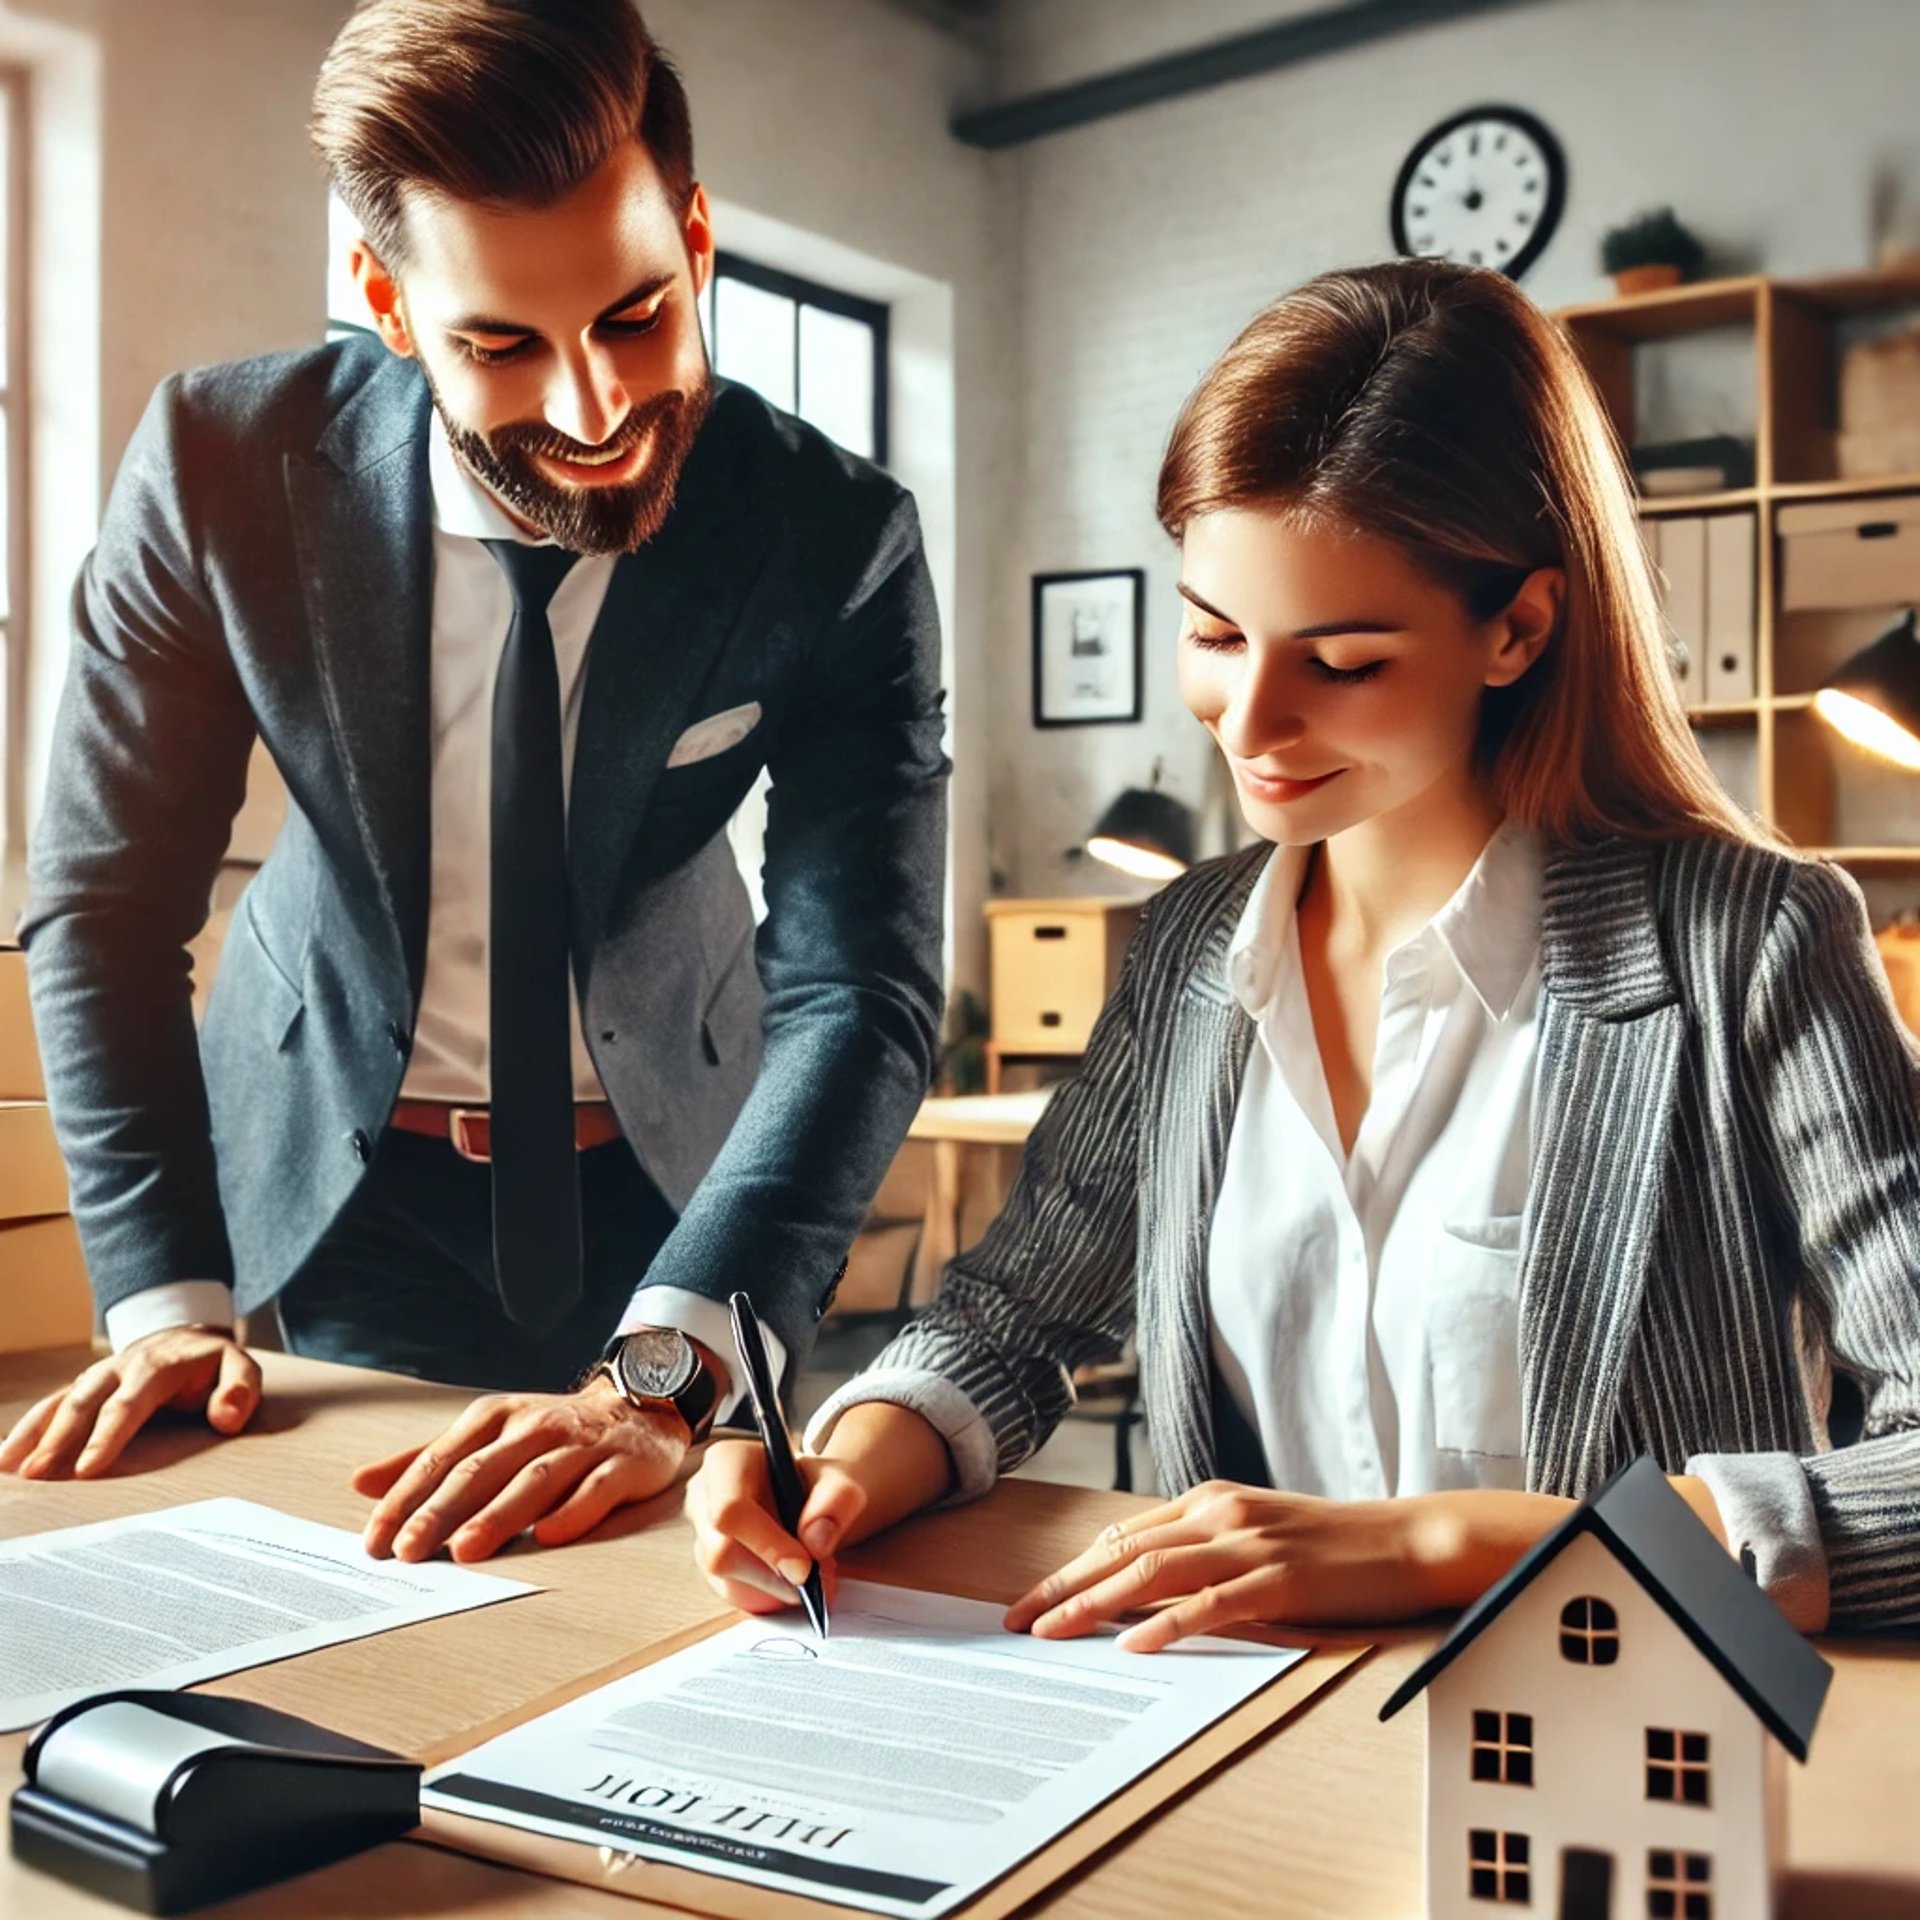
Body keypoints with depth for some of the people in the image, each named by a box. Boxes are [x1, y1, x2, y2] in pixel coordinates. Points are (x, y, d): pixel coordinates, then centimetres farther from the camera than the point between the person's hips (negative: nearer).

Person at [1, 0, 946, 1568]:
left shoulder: (842, 540, -21)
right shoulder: (220, 467, -19)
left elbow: (863, 993, -26)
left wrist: (660, 1376, -39)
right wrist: (166, 1294, -20)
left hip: (671, 1181, 0)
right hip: (336, 1182, 1)